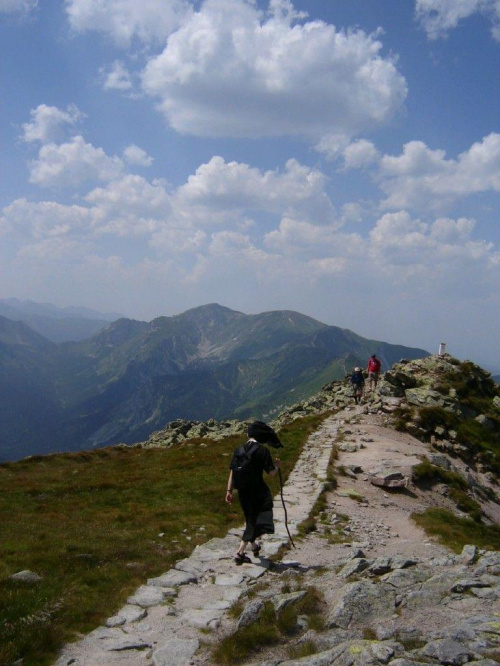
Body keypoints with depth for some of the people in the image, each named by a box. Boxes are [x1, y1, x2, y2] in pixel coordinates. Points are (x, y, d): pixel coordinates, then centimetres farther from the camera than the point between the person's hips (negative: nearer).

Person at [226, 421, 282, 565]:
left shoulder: (238, 450, 4)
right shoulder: (262, 451, -11)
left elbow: (232, 472, 3)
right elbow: (271, 473, -9)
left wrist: (229, 490, 8)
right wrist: (277, 466, 12)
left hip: (242, 491, 6)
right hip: (257, 491, -6)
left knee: (250, 519, 23)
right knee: (255, 521, 3)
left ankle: (254, 546, 41)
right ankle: (240, 552, -4)